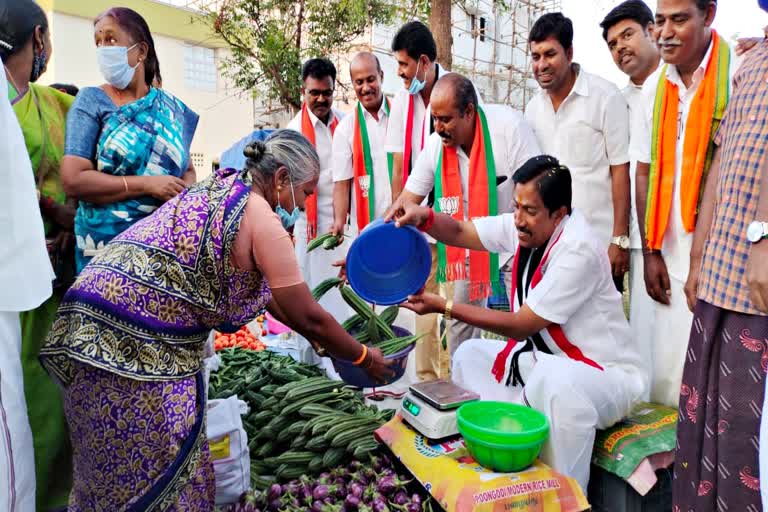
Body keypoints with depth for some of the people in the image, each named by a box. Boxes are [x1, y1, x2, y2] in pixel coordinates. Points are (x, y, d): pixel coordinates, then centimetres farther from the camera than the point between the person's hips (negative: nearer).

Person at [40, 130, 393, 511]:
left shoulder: (221, 190, 15)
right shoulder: (262, 219, -13)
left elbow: (266, 291, 23)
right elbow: (308, 318, -8)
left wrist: (321, 336, 28)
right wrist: (365, 358, 7)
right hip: (130, 342, -9)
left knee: (117, 468, 21)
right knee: (151, 472, 6)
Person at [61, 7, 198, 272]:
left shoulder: (172, 107, 10)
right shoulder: (91, 101, -1)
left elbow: (188, 169, 16)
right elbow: (73, 179, -10)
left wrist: (186, 192, -7)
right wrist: (147, 184, -17)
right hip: (107, 245, -3)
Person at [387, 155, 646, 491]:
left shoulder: (579, 251, -28)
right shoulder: (524, 226, -5)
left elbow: (520, 325, -26)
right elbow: (460, 232, 1)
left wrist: (444, 307, -25)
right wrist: (423, 216, -20)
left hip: (606, 374, -8)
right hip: (547, 360, 8)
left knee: (557, 379, -40)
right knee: (469, 355, 7)